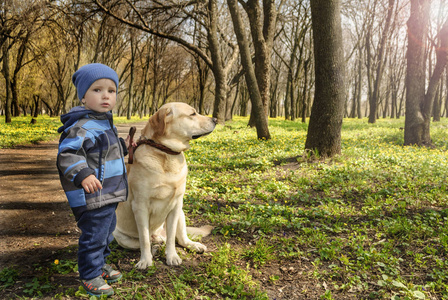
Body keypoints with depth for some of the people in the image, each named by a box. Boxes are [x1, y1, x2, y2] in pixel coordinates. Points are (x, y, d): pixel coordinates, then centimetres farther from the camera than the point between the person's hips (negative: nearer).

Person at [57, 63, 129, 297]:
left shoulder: (105, 123, 11)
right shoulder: (82, 126, -21)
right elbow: (67, 154, -30)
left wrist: (124, 146, 23)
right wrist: (83, 174, -43)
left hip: (109, 195, 10)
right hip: (92, 197, -10)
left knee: (107, 232, 24)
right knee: (94, 236, 1)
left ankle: (100, 264, 43)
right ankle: (90, 276, 20)